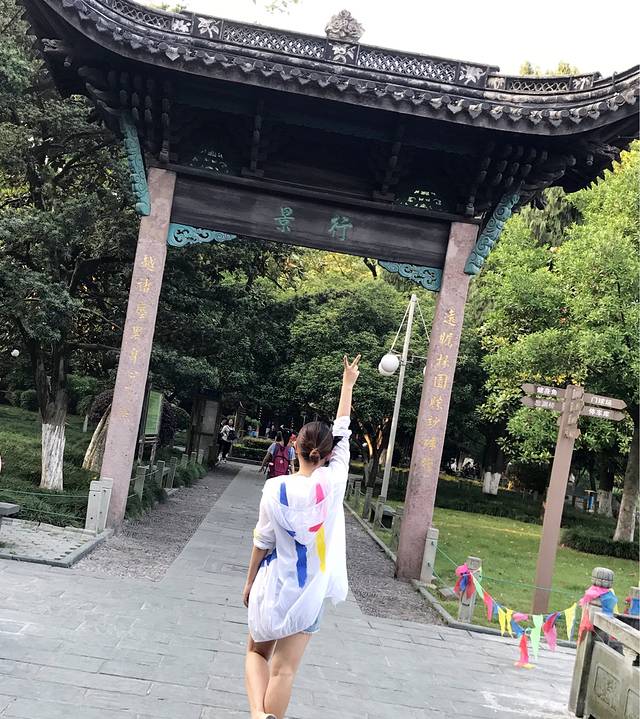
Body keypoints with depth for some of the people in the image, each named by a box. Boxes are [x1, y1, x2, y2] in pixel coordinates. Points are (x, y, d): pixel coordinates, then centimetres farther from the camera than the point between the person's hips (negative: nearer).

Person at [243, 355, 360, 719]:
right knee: (284, 669, 6)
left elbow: (263, 542, -6)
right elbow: (343, 432, 1)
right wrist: (348, 384, 11)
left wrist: (250, 581, 10)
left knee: (257, 653, 19)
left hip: (274, 586, -1)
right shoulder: (334, 482, -11)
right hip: (310, 591, 1)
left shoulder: (276, 489, -14)